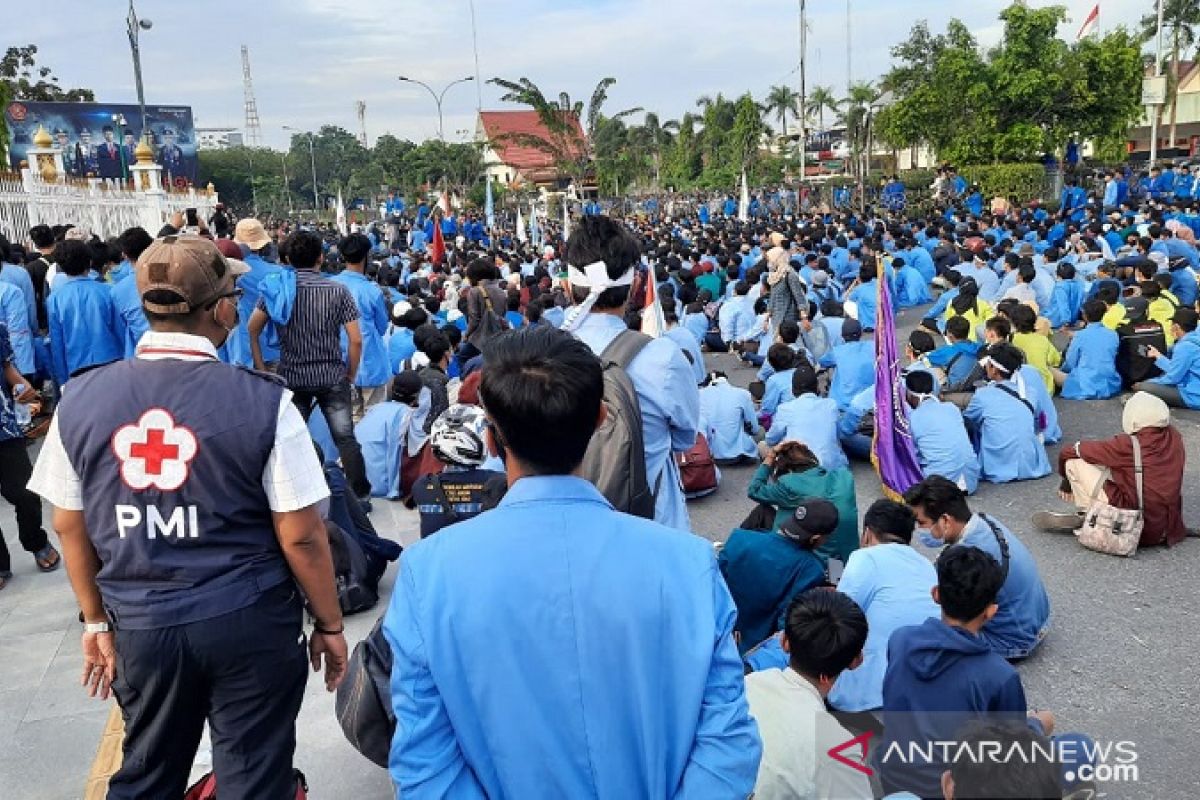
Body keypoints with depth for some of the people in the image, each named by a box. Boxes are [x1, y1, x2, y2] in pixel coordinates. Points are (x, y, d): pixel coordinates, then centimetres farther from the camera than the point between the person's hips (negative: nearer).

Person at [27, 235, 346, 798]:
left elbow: (70, 526, 4)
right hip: (250, 623, -3)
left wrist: (96, 620, 17)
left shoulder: (80, 399, -5)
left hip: (138, 624, 4)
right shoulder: (263, 401, -17)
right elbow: (300, 536, -13)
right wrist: (330, 625, 0)